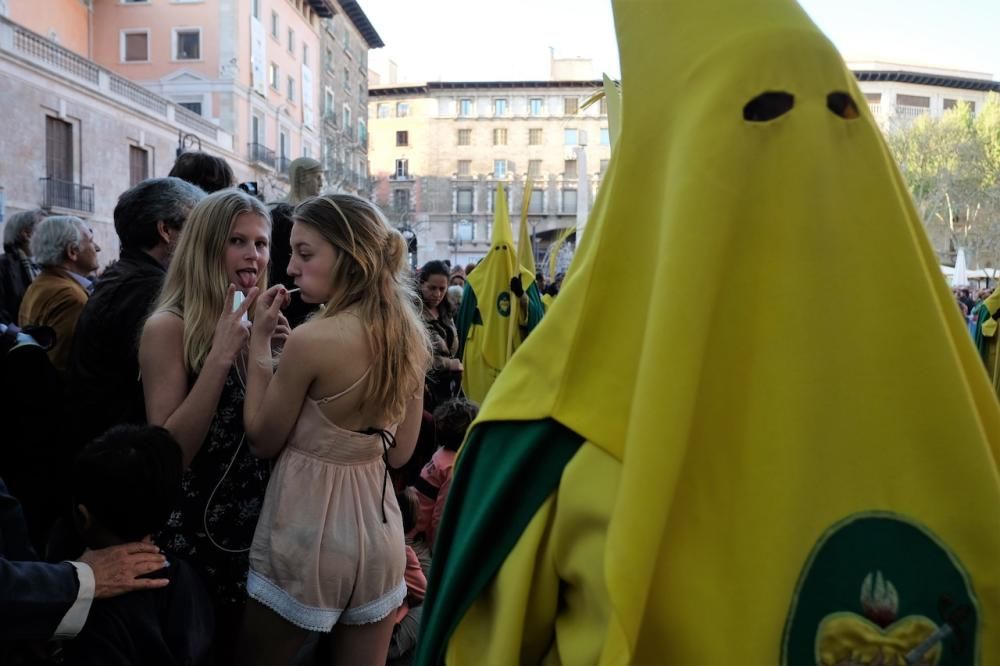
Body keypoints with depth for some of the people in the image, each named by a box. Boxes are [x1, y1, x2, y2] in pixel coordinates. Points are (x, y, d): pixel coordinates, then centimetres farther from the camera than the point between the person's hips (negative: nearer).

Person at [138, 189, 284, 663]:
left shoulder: (256, 327, 5)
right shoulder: (169, 327, -16)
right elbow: (168, 453, -22)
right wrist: (220, 357, -28)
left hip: (256, 524, 6)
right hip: (197, 534, -6)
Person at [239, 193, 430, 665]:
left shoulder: (312, 339, -21)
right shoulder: (411, 336, -1)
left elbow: (262, 439, -7)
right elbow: (399, 452, 7)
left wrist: (259, 339, -6)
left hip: (308, 529, -6)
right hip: (378, 523, 6)